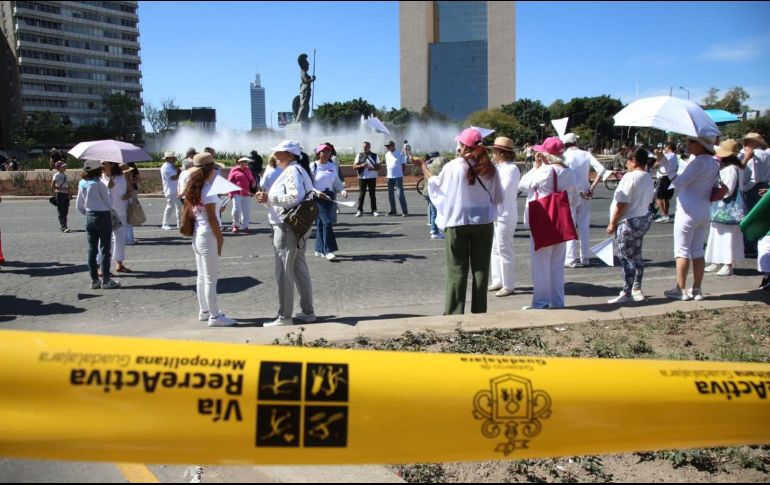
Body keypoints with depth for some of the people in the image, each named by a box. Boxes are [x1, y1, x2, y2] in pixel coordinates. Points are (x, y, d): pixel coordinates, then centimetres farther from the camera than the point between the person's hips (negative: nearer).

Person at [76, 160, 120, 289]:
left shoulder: (82, 184, 4)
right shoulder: (99, 184, -16)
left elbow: (79, 206, 10)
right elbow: (109, 203, -8)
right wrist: (109, 189, 4)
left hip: (89, 218, 6)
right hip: (103, 217, -6)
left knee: (92, 249, 9)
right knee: (105, 249, 0)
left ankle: (94, 280, 13)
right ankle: (106, 281, 2)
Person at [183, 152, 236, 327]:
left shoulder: (194, 188, 9)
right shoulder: (208, 190, -17)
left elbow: (191, 212, 13)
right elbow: (212, 218, -17)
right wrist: (220, 238, -10)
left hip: (198, 235, 9)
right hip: (208, 236, -9)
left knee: (202, 277, 16)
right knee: (211, 278, -3)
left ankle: (204, 311, 25)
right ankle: (215, 316, 3)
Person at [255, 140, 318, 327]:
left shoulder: (292, 171, -14)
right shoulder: (292, 171, 18)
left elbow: (295, 197, -27)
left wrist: (269, 197, -19)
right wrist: (267, 199, 7)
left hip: (287, 228, -11)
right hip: (297, 227, 11)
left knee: (284, 273, -4)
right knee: (300, 270, 14)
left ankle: (284, 316, 2)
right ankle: (308, 312, 21)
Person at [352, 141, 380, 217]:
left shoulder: (374, 156, 6)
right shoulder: (359, 155, 5)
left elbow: (378, 167, 6)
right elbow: (354, 166, 2)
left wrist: (373, 168, -15)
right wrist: (362, 165, -16)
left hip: (372, 177, 0)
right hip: (362, 177, 0)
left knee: (372, 194, 3)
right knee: (361, 194, 0)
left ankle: (374, 210, 9)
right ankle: (360, 211, 4)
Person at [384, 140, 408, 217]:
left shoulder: (400, 154, -5)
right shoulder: (387, 154, 10)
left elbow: (403, 165, -1)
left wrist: (402, 174, -6)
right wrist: (387, 174, 9)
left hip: (398, 176, -6)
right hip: (390, 177, 6)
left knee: (400, 194, -8)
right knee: (390, 194, 10)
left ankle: (404, 211, -4)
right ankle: (393, 211, 19)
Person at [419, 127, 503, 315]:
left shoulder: (452, 167, -10)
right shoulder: (489, 169, -5)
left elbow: (437, 184, 8)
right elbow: (498, 197, 3)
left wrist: (425, 169, 24)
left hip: (457, 222, -2)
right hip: (484, 222, 2)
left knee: (457, 269, 3)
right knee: (480, 268, 8)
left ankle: (454, 313, 4)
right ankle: (479, 312, 13)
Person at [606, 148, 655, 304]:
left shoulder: (630, 177, -18)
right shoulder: (648, 178, 10)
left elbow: (622, 203, -20)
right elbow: (649, 200, 16)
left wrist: (612, 222, -15)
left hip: (629, 222, -9)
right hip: (644, 219, 9)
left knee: (626, 258, -4)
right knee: (636, 256, 17)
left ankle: (626, 293, 0)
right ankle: (637, 289, 26)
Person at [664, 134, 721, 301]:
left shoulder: (698, 162, -18)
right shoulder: (714, 163, 9)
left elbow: (679, 182, -20)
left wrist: (672, 177, -3)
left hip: (688, 211, -8)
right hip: (704, 211, 8)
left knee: (682, 251, 1)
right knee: (698, 251, 12)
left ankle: (681, 290, 6)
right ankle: (696, 290, 16)